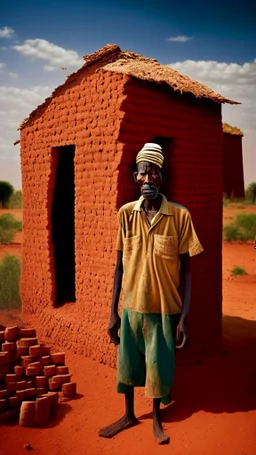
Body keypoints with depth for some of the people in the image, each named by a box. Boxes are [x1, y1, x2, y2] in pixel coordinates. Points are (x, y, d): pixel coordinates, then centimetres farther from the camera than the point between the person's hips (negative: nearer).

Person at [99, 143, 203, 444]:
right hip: (132, 306, 2)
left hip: (164, 308, -2)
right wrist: (113, 312, 1)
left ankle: (157, 419, 38)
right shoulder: (126, 213, -4)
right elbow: (120, 266, 1)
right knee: (127, 363, 17)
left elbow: (186, 270, -6)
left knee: (158, 366, 12)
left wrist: (184, 318, -8)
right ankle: (129, 415, 41)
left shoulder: (180, 215, -10)